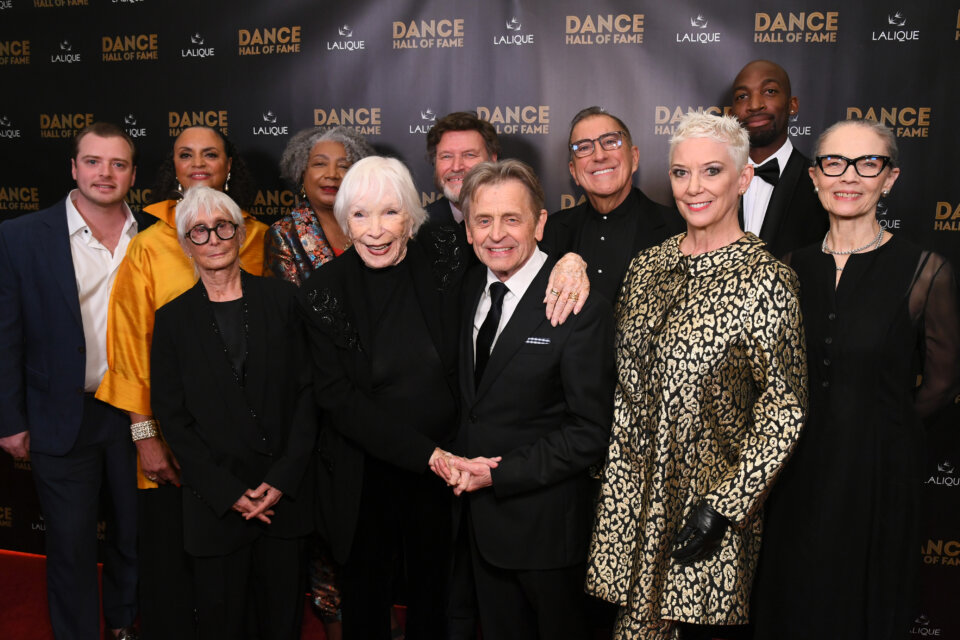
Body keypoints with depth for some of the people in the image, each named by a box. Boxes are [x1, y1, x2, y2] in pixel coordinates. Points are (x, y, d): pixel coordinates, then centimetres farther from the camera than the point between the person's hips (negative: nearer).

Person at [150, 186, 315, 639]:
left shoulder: (281, 299, 1)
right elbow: (172, 416, 0)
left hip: (286, 494, 0)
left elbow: (306, 390, -1)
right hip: (215, 501, 0)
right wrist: (227, 492, -8)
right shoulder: (173, 318, 2)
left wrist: (283, 478, -9)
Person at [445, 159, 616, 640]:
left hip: (545, 524, -5)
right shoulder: (470, 288, 2)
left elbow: (591, 433, -17)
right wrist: (459, 463, -6)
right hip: (478, 518, 5)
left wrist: (499, 473, -19)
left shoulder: (582, 307, -18)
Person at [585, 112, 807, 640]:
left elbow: (784, 408, -13)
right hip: (634, 492, 5)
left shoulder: (764, 281, -13)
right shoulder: (646, 265, 4)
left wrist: (723, 504, -15)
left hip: (711, 498, -4)